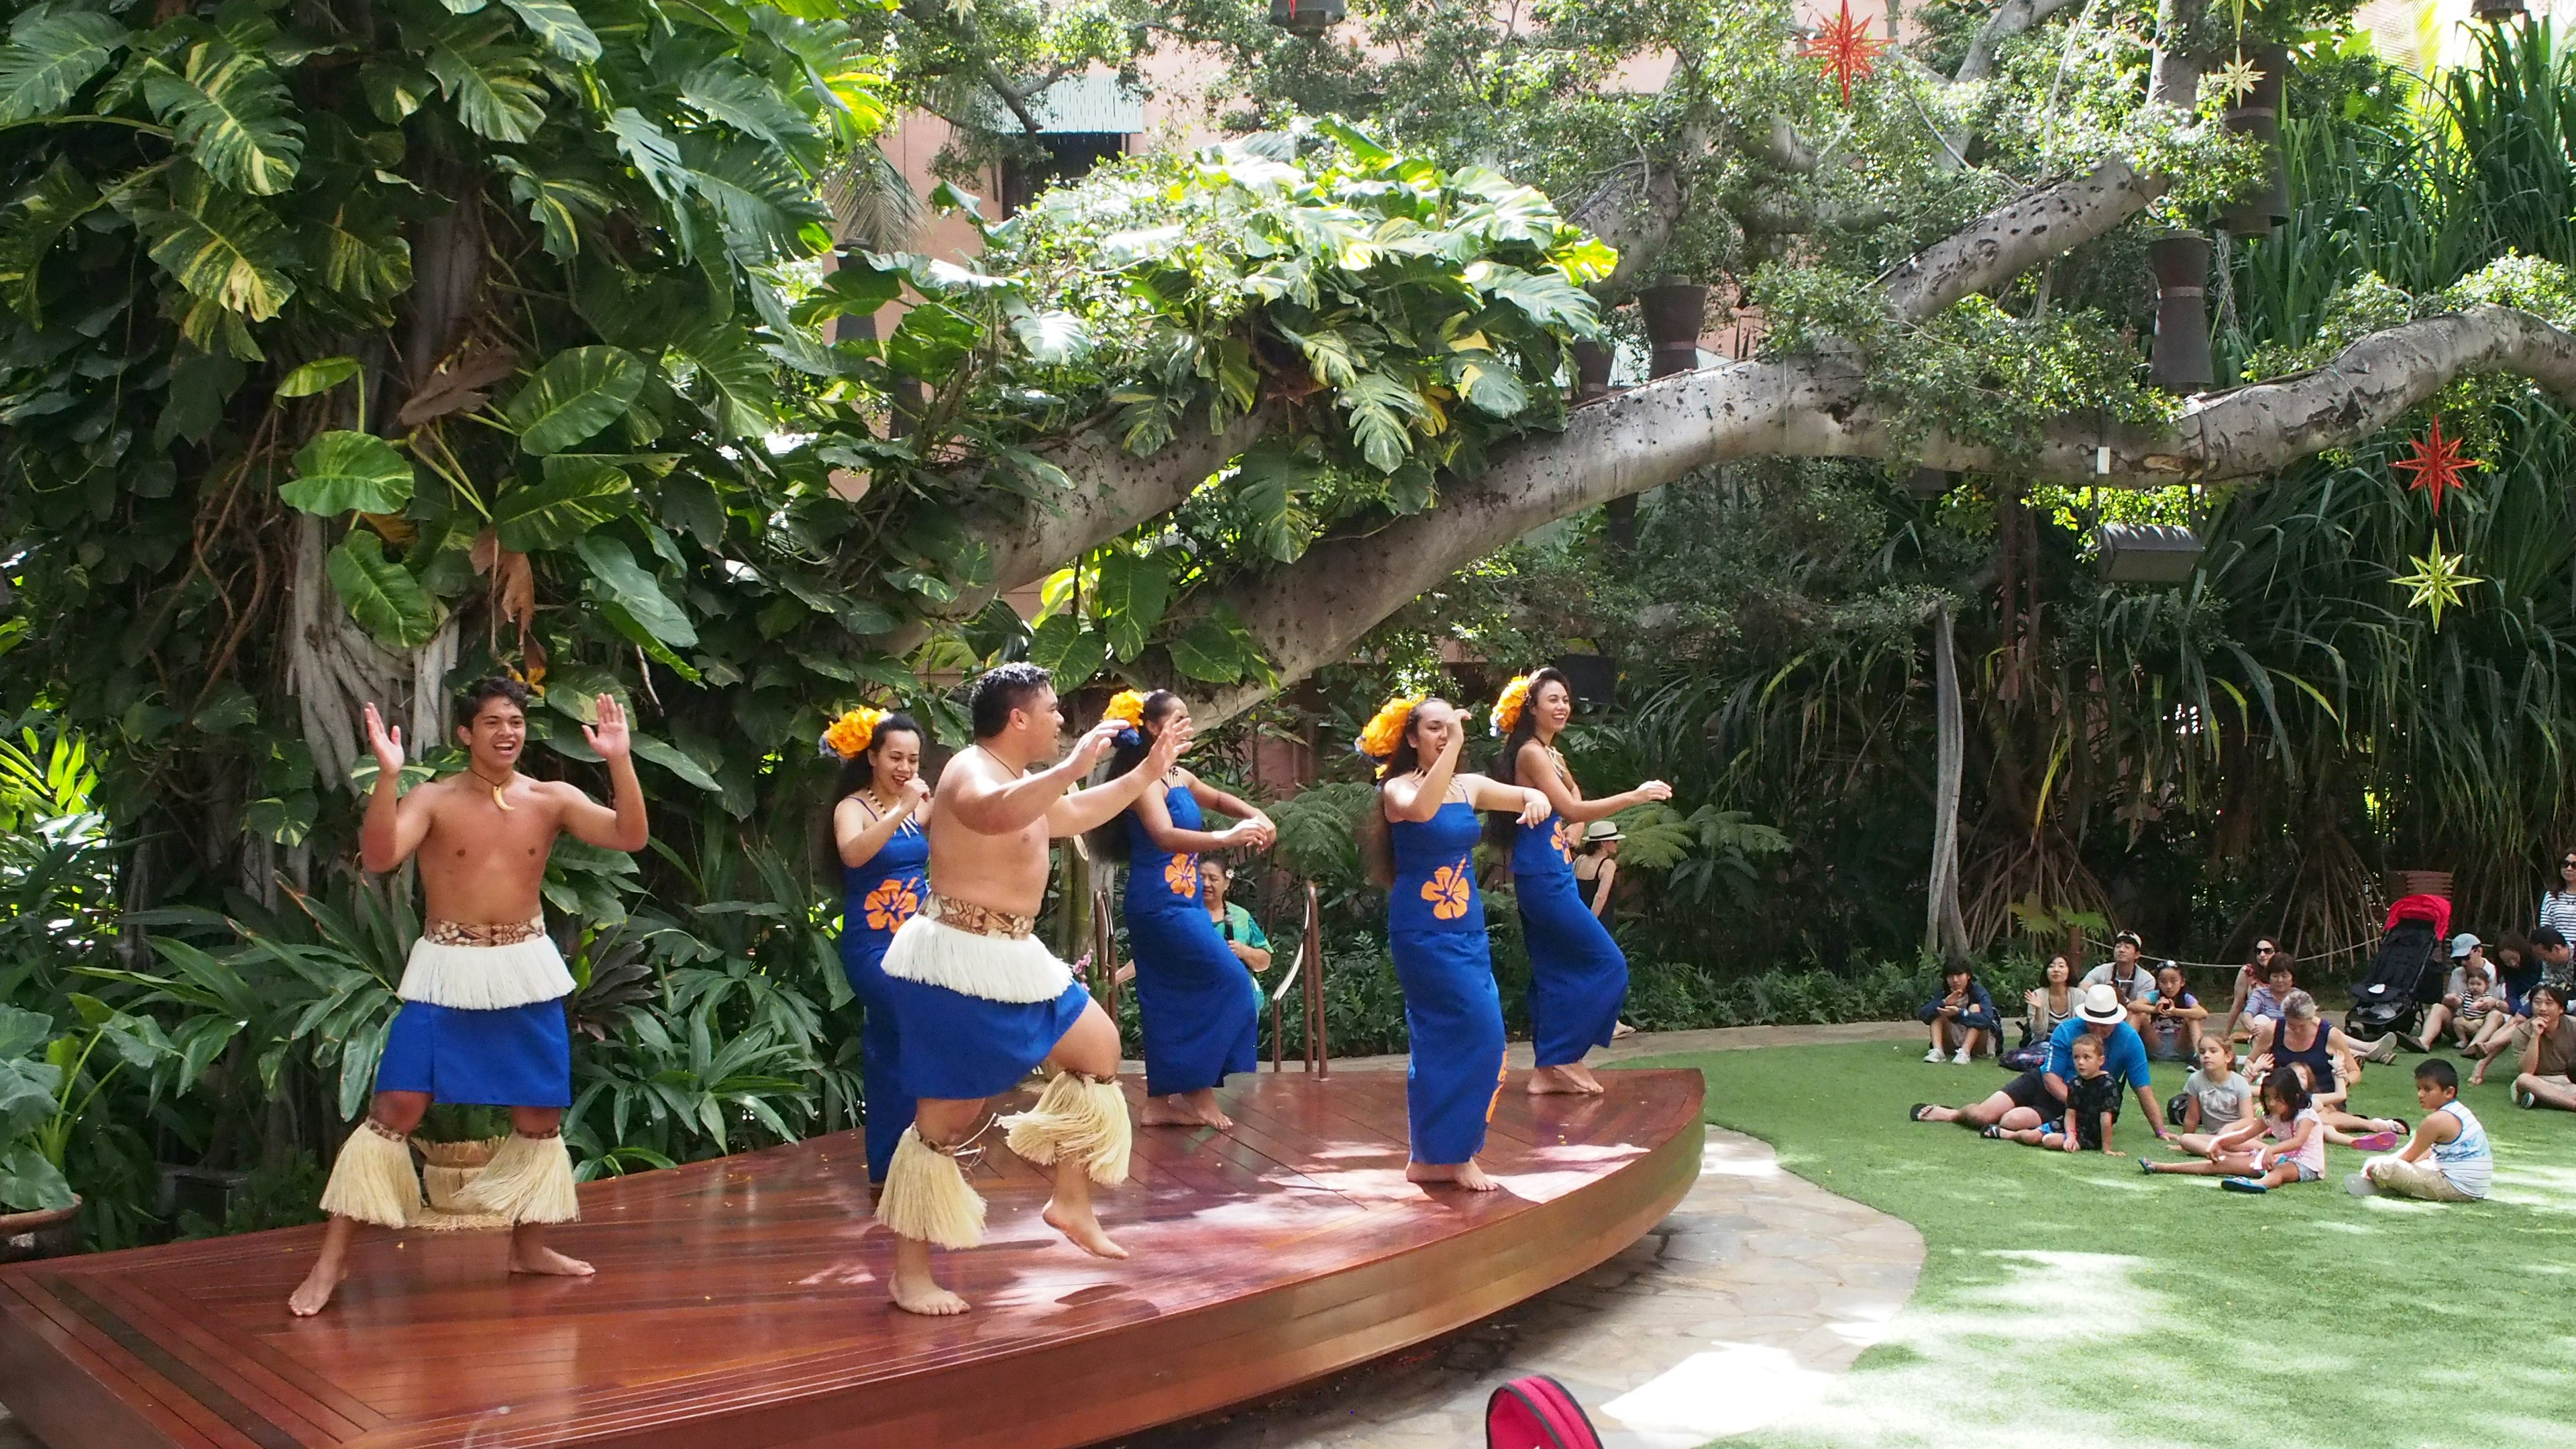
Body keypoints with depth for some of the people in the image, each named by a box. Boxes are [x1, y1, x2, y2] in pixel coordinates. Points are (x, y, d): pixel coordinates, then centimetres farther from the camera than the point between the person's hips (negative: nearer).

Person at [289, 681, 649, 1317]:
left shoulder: (551, 800, 0)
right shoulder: (434, 800, -7)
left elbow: (631, 836, -10)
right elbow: (378, 856, -23)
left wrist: (620, 761, -20)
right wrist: (387, 774, -33)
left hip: (527, 975, 3)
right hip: (446, 972, -3)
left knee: (541, 1114, 10)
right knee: (396, 1108, -9)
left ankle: (527, 1246, 28)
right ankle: (332, 1259, 0)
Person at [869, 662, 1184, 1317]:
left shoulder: (1018, 781, 16)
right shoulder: (973, 772, -16)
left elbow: (1076, 814, 34)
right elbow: (995, 814, -41)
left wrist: (1147, 773, 33)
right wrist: (1072, 767, -42)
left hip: (1014, 958, 11)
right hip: (959, 965, -11)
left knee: (1099, 1046, 18)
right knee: (949, 1117, -6)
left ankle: (1070, 1202, 26)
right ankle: (909, 1273, 5)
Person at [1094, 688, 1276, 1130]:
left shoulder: (1181, 778, 12)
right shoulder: (1145, 780, -15)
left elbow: (1217, 799, 30)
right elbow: (1165, 836, -31)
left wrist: (1255, 817, 9)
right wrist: (1227, 838, -43)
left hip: (1183, 904, 9)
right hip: (1161, 906, -9)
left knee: (1174, 1001, 11)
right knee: (1232, 982, -10)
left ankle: (1160, 1102, 17)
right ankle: (1200, 1090, -3)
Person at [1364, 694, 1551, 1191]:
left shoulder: (1469, 786, 8)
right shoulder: (1397, 789, -9)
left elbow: (1526, 796, 6)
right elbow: (1421, 810, -32)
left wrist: (1537, 799, -18)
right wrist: (1453, 749, -32)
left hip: (1468, 929, 6)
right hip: (1423, 929, -6)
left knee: (1443, 1037, 9)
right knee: (1477, 1031, -13)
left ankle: (1434, 1155, 17)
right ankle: (1451, 1153, -3)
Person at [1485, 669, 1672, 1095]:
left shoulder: (1552, 754, 16)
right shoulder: (1530, 753, -13)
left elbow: (1574, 798, 34)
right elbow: (1571, 809, -21)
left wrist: (1572, 833, 15)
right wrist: (1635, 796, -22)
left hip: (1554, 876, 10)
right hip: (1543, 878, -10)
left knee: (1555, 974, 10)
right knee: (1608, 964, -8)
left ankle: (1549, 1069, 14)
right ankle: (1563, 1057, -3)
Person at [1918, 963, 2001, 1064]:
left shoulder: (1978, 993, -14)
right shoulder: (1944, 994, -4)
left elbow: (1987, 1020, -32)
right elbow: (1922, 1015, -19)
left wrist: (1959, 1013, -41)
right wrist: (1944, 1003, -35)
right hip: (1952, 1047, 3)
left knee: (1975, 1008, -23)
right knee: (1939, 1011, -13)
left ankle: (1965, 1053, -38)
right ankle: (1937, 1050, -32)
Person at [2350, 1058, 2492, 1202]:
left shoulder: (2436, 1120, -16)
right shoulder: (2461, 1112, 14)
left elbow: (2410, 1156, -6)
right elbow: (2428, 1151, 22)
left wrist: (2375, 1167, 5)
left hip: (2457, 1188, -11)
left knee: (2385, 1167, -21)